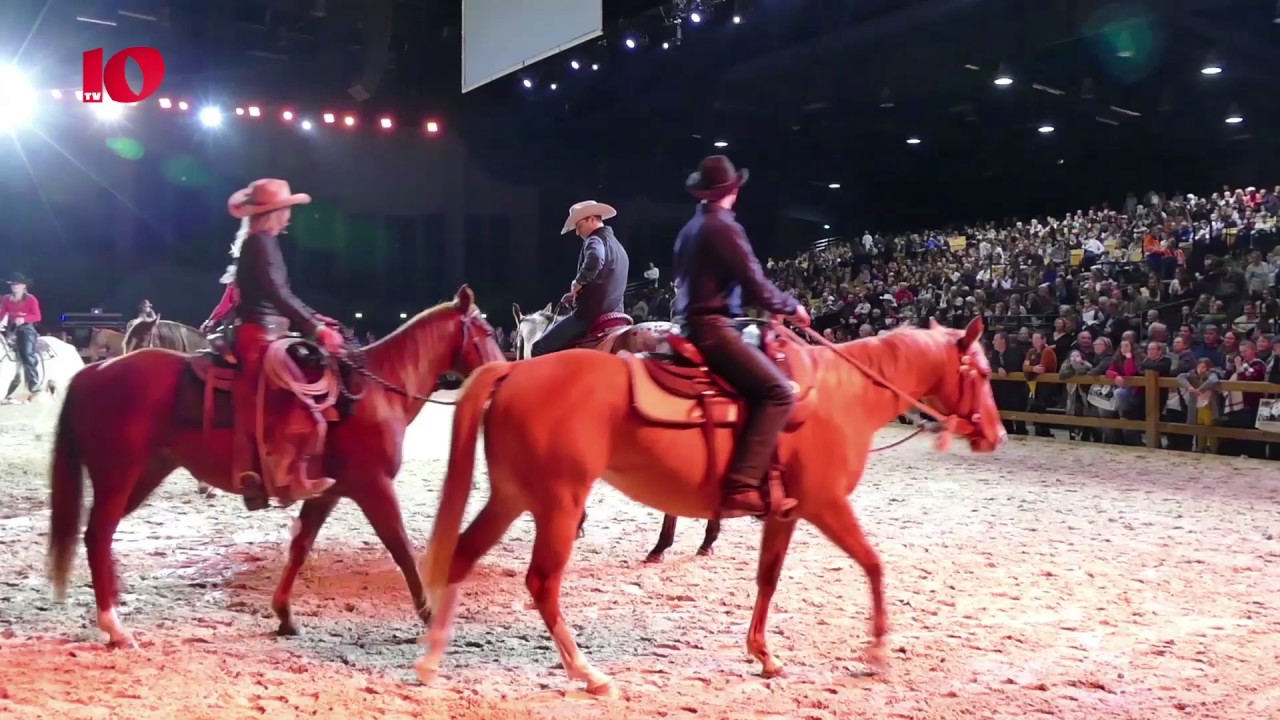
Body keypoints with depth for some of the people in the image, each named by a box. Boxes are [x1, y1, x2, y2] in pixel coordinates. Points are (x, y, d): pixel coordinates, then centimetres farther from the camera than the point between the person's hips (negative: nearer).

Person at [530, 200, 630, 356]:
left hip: (591, 314, -10)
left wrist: (577, 283, -20)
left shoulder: (596, 240, -9)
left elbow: (594, 261, -35)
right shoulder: (618, 247, 22)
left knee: (539, 349, -7)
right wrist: (578, 295, 22)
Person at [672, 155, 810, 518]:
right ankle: (741, 487, -28)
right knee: (779, 392, -18)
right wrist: (793, 308, 5)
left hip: (693, 325, 10)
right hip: (713, 329, -10)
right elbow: (756, 287, -13)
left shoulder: (690, 229, 19)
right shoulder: (724, 227, -10)